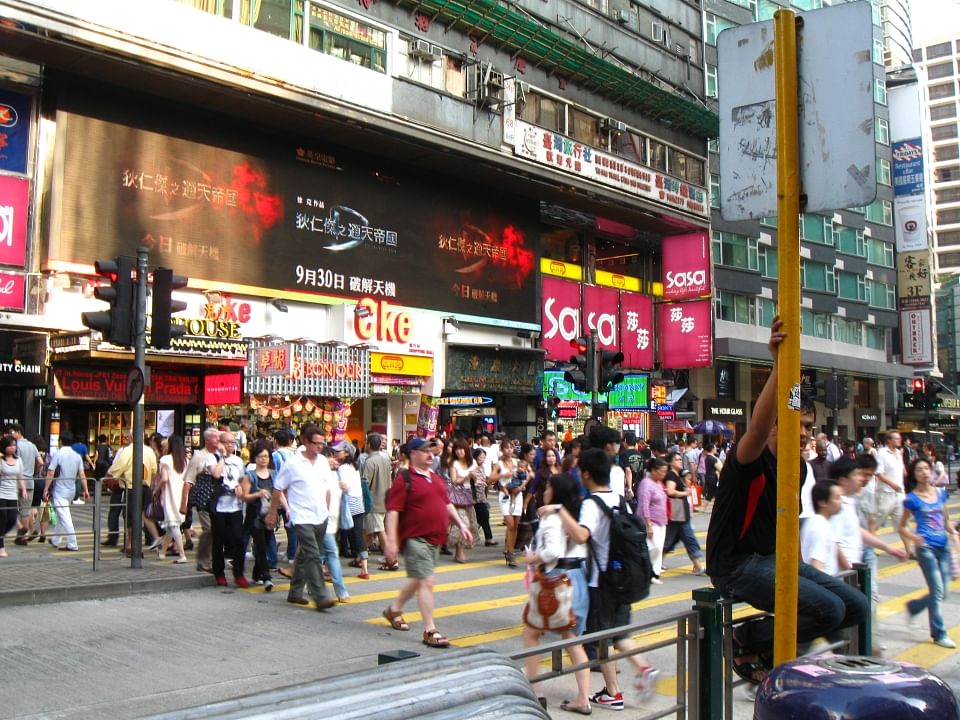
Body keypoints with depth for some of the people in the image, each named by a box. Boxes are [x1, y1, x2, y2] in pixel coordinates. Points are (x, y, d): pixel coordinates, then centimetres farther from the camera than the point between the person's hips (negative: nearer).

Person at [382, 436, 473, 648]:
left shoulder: (436, 478, 14)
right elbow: (393, 511, -16)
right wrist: (391, 541, -22)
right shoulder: (404, 479, -11)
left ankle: (394, 609, 39)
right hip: (415, 538, -8)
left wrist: (461, 524, 12)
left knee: (418, 580, 19)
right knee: (426, 581, -10)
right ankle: (430, 631, -5)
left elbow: (447, 503, 23)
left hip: (435, 539, 8)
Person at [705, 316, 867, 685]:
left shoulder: (800, 468, 10)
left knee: (855, 606, 3)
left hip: (773, 557, 9)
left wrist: (797, 566, 16)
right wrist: (779, 364, -46)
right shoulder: (751, 458, -15)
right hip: (737, 565, -9)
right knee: (828, 609, -23)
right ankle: (746, 641, -1)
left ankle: (770, 643, 12)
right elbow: (757, 427, -39)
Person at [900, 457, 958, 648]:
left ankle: (913, 606, 35)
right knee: (937, 591, -7)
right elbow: (902, 527, 1)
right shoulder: (912, 499, -5)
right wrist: (914, 537, -18)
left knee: (942, 593, 9)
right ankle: (939, 634, 5)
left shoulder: (941, 493, 9)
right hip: (925, 547, -5)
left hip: (943, 546, 5)